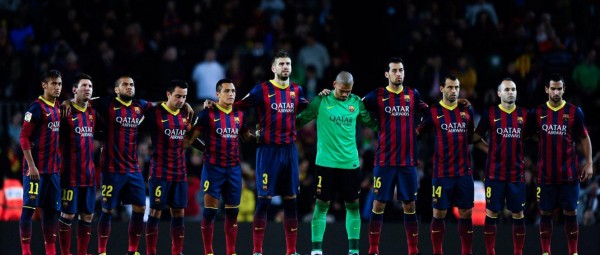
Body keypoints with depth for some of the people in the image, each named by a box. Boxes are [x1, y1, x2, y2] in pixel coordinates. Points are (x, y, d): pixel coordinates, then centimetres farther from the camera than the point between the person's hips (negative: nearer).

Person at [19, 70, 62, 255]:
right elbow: (24, 138, -13)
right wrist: (31, 165, -17)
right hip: (36, 169, -7)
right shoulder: (37, 107, -10)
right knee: (29, 208, -3)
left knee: (51, 209, 8)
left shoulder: (58, 108, 12)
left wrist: (60, 163, 11)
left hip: (54, 169, 7)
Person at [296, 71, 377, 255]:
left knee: (353, 205, 6)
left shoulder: (357, 102, 5)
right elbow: (300, 120, 0)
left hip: (350, 163, 3)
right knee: (322, 205, -2)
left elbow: (372, 123, 16)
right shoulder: (321, 101, -4)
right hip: (326, 162, -3)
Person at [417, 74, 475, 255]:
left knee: (466, 213, 4)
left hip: (464, 172, 3)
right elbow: (416, 132, 5)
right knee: (439, 213, 1)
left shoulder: (467, 111, 8)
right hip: (442, 173, -3)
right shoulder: (433, 112, -2)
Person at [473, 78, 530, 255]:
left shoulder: (524, 114, 4)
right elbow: (476, 138, 7)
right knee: (492, 213, 0)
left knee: (518, 214, 5)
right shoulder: (490, 113, -2)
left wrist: (523, 156, 8)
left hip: (517, 173, 2)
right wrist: (491, 150, 0)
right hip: (495, 173, -2)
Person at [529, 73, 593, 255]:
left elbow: (584, 138, 6)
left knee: (570, 213, 3)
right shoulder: (537, 112, 1)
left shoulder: (574, 112, -1)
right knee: (545, 213, 4)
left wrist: (589, 163, -1)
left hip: (569, 173, -1)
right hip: (545, 174, 1)